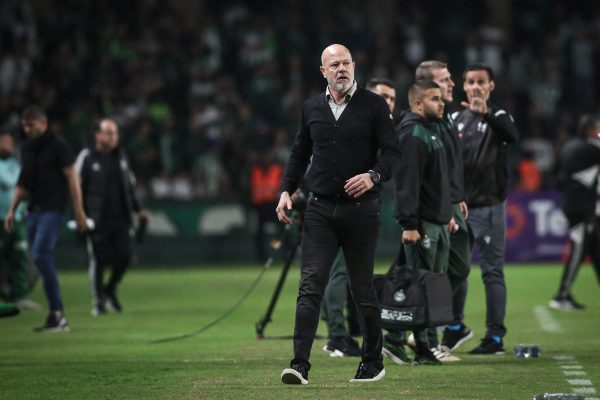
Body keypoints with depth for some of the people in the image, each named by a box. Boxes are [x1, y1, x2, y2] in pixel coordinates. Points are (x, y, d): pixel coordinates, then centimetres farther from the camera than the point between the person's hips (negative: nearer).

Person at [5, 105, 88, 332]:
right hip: (34, 210, 7)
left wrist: (79, 211, -13)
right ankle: (57, 319, 8)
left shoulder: (58, 146, -5)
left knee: (41, 256, -20)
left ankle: (57, 313, -15)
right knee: (43, 262, 4)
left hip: (53, 209, -7)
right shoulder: (27, 149, 15)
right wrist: (12, 210, 16)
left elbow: (71, 178, -8)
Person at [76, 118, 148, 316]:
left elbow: (130, 186, 22)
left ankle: (110, 290, 22)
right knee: (98, 260, 0)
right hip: (97, 220, -4)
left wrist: (139, 209, 12)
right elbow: (77, 188, -3)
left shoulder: (121, 157, 14)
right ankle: (98, 300, 11)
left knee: (125, 255, -2)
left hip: (120, 218, 5)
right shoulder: (87, 157, -3)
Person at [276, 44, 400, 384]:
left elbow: (392, 152, -5)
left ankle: (373, 363, 20)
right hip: (320, 209, 3)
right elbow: (300, 152, 21)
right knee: (311, 286, -9)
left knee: (363, 289, 6)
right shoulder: (312, 108, 11)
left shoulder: (374, 106, -1)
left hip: (361, 210, -2)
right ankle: (300, 365, -15)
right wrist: (287, 190, 10)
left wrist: (373, 176, -23)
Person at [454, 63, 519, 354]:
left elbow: (512, 136, -25)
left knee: (492, 271, -5)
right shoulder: (456, 119, 14)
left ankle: (495, 337, -5)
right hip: (459, 205, 6)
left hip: (488, 206, -6)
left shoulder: (497, 117, -2)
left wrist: (486, 114, -40)